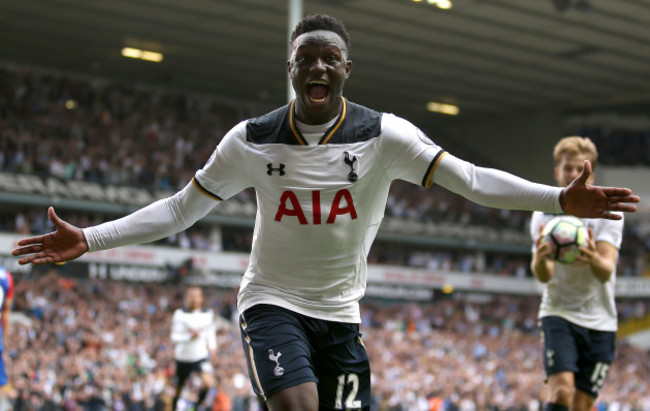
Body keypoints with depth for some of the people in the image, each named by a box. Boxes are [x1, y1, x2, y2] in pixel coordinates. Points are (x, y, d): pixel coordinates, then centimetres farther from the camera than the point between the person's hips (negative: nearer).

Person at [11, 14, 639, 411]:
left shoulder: (384, 135, -7)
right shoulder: (251, 141, -6)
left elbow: (471, 179, -14)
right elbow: (180, 209, 1)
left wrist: (560, 199, -27)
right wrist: (88, 240, -6)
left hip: (340, 313, 2)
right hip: (272, 302, -2)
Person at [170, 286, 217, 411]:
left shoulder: (208, 314, 0)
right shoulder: (180, 314, -12)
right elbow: (174, 337, -14)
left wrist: (212, 347, 9)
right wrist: (190, 336, -28)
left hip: (201, 355, 2)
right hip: (184, 357, -2)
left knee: (209, 383, -17)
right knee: (179, 387, 11)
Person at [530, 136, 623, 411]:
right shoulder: (544, 215, -2)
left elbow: (606, 272, -17)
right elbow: (544, 276, -13)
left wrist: (594, 259, -41)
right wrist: (539, 260, -38)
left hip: (599, 321, 1)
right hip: (559, 313, -1)